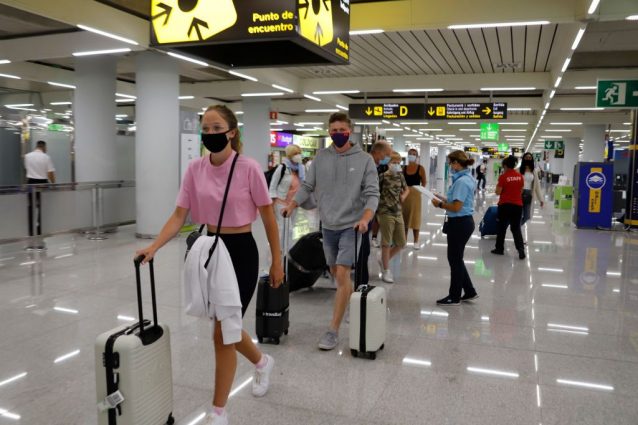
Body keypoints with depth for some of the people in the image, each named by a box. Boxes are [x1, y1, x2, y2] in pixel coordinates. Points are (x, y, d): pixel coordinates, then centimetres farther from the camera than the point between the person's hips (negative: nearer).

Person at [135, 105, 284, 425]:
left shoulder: (248, 168, -13)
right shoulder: (195, 169, 0)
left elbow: (268, 217, -5)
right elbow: (179, 215, -2)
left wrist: (277, 261, -2)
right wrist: (154, 247, -16)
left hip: (241, 251, -5)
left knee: (222, 333, -2)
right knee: (227, 326, 19)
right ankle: (262, 362, 50)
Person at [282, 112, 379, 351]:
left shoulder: (364, 159, -5)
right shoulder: (320, 158, 5)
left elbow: (372, 193, -9)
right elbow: (307, 186, 7)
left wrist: (365, 218, -26)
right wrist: (291, 205, -9)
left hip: (351, 226, -4)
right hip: (328, 225, 5)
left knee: (342, 273, -12)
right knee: (335, 273, 15)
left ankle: (333, 330, -6)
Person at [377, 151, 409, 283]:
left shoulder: (400, 175, 9)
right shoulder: (383, 177, -11)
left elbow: (406, 189, 26)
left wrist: (404, 196, 4)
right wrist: (378, 213, -14)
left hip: (398, 213, 7)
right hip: (386, 213, -7)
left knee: (401, 243, 10)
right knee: (386, 243, 0)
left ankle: (384, 261, 30)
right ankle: (386, 271, 12)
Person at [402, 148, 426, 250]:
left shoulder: (420, 168, -4)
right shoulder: (404, 168, 6)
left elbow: (424, 182, 1)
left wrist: (420, 190, -8)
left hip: (415, 194, -3)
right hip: (405, 194, 4)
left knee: (415, 217, 2)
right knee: (404, 217, 9)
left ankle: (416, 241, 11)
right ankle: (404, 240, 21)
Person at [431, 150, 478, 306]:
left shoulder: (461, 182, -21)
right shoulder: (466, 178, 11)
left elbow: (456, 207, -24)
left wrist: (440, 204, -10)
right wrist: (446, 199, 10)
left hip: (459, 224, -10)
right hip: (463, 222, 10)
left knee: (455, 259, 3)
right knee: (456, 258, 18)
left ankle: (454, 297, 17)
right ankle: (469, 292, 26)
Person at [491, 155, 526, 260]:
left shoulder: (503, 176, -11)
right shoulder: (520, 176, 3)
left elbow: (498, 192, -10)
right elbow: (521, 191, 12)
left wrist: (498, 185, 7)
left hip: (505, 205, -4)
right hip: (517, 205, 4)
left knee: (502, 227, 10)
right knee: (516, 228, 9)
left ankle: (499, 248, 19)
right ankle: (521, 249, -4)